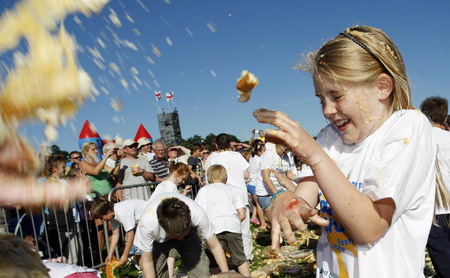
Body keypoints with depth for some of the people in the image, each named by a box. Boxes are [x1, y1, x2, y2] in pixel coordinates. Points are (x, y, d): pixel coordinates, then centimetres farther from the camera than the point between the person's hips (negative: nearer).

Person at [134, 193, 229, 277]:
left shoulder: (198, 214, -39)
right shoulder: (147, 222, -40)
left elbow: (215, 246, -24)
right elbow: (147, 262, -26)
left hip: (189, 233, 1)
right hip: (158, 240, -1)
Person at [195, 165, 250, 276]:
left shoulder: (204, 190, 19)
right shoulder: (232, 189, 24)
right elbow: (242, 215, 16)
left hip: (214, 228, -2)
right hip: (233, 226, 2)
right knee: (240, 258, 14)